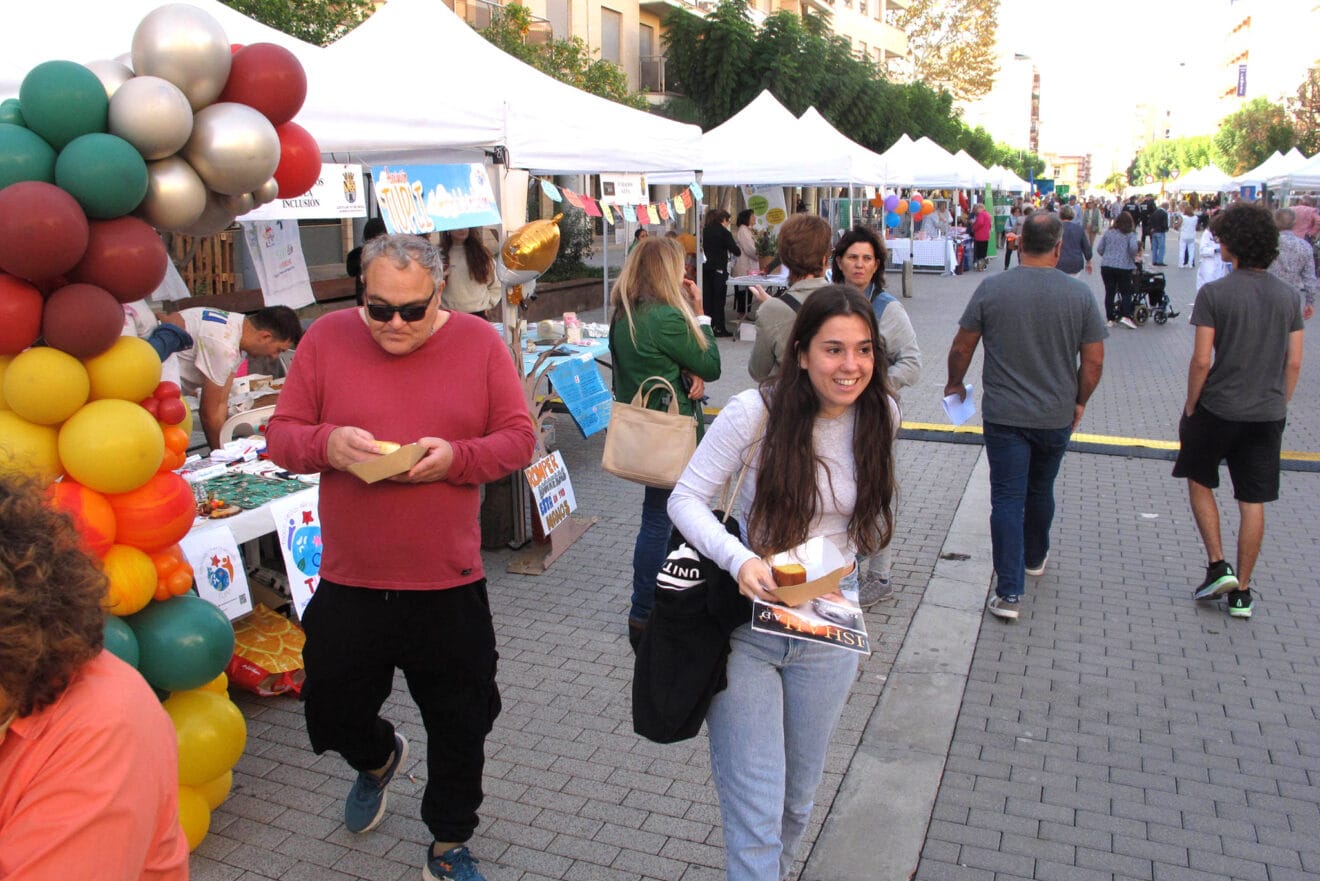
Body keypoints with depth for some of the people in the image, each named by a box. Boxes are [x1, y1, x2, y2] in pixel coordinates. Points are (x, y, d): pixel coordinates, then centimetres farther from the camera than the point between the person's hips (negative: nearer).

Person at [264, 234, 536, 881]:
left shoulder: (478, 342, -4)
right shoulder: (326, 338, -2)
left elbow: (518, 437, -3)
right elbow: (280, 436, 0)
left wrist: (455, 457, -21)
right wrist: (326, 444, -21)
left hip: (449, 586, -1)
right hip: (348, 584, 2)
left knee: (459, 726, 11)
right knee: (332, 709, 18)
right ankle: (378, 759, 54)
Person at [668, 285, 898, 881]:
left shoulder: (879, 416, -3)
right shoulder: (756, 412, -17)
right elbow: (686, 499, -14)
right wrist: (741, 560, -30)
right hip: (745, 624, -4)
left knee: (798, 799, 21)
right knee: (755, 810, -2)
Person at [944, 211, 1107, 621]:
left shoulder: (992, 289, -10)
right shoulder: (1080, 294, -6)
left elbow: (961, 349, -3)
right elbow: (1094, 362, -2)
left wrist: (955, 383, 15)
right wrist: (1079, 401, 14)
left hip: (1004, 415, -2)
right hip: (1057, 416, 2)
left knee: (1007, 499, 0)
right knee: (1041, 491, 22)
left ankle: (1008, 592, -6)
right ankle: (1035, 557, 44)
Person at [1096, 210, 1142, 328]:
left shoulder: (1108, 232, 7)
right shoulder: (1131, 235, -2)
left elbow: (1099, 249, 6)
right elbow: (1133, 248, -17)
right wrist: (1133, 258, 2)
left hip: (1106, 266, 3)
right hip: (1124, 267, -2)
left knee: (1109, 292, 7)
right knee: (1125, 292, 8)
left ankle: (1110, 318, 9)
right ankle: (1125, 316, -6)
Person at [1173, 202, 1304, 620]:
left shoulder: (1214, 293, -13)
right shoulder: (1289, 295, 2)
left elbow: (1201, 360, -15)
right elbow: (1294, 363, 4)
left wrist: (1190, 408, -3)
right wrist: (1278, 405, 16)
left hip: (1219, 409, -4)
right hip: (1269, 414, 4)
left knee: (1199, 480, 19)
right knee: (1252, 501, 9)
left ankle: (1218, 565, 9)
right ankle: (1241, 592, 16)